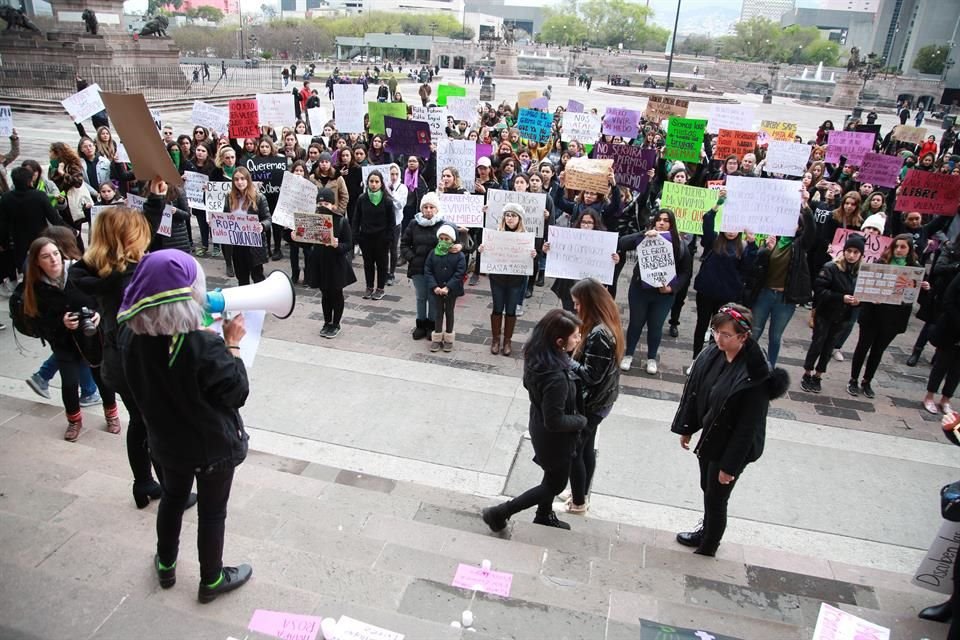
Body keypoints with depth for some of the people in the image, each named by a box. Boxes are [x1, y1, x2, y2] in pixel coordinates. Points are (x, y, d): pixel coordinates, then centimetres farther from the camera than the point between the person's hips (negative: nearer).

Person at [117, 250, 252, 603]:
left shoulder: (130, 335, -14)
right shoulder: (204, 345, -33)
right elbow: (237, 393, -21)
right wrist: (232, 344, -15)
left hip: (166, 440, 5)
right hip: (213, 445, -5)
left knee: (173, 498, 29)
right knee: (212, 511, 15)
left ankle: (166, 566, 49)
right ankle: (211, 581, 35)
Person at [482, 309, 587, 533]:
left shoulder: (536, 355, -13)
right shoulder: (557, 377, -39)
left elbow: (529, 384, 6)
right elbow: (555, 421, -30)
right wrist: (582, 421, -14)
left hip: (539, 425, 8)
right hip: (555, 437, -8)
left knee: (552, 476, 29)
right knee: (555, 484, 16)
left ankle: (544, 516, 52)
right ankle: (499, 513, 22)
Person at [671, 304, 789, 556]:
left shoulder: (755, 375, -29)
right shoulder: (712, 353, -11)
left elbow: (748, 426, -23)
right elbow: (693, 390, 3)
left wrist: (730, 465, -18)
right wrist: (686, 428, 10)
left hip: (732, 447, -6)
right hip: (709, 436, 6)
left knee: (716, 498, 13)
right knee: (708, 490, 25)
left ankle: (708, 545, 39)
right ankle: (706, 531, 50)